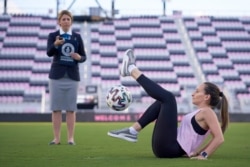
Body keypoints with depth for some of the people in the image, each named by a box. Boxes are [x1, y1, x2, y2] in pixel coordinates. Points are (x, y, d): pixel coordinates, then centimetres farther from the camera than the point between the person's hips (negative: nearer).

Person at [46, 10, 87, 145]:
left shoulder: (77, 37, 8)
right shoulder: (53, 35, 2)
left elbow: (84, 57, 11)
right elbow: (49, 53, -15)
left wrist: (79, 58, -13)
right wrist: (56, 44, -35)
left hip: (72, 75, 1)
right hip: (57, 75, -1)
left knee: (71, 108, 1)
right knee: (56, 108, 1)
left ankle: (71, 138, 5)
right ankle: (56, 138, 6)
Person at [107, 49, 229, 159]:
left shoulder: (207, 112, -10)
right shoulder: (202, 112, 16)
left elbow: (219, 138, -21)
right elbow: (215, 138, 23)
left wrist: (204, 155, -22)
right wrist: (196, 152, 14)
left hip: (169, 148, -10)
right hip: (168, 147, 10)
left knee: (168, 98, -12)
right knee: (162, 102, 24)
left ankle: (132, 70, 1)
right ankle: (132, 132, 10)